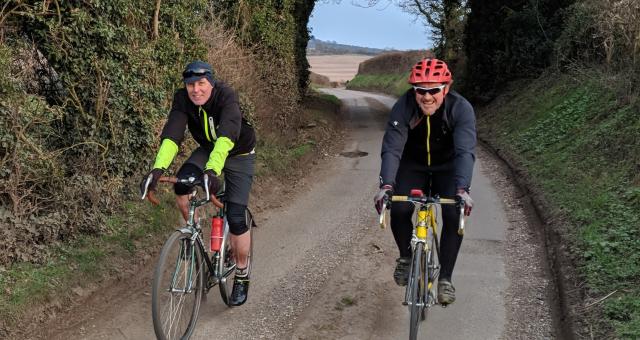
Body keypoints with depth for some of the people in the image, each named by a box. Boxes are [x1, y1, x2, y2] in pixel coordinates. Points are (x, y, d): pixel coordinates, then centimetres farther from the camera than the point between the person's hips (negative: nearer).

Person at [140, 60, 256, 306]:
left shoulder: (226, 96, -32)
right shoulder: (182, 100, -20)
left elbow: (227, 135, -48)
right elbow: (171, 134, -33)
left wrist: (213, 169, -64)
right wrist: (158, 168, -49)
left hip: (238, 154, -4)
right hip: (207, 150, 4)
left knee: (235, 218, -11)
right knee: (181, 184, -26)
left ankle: (242, 275, 10)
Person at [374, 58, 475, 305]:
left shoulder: (461, 108, -29)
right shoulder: (403, 107, -26)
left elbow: (465, 151, -38)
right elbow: (392, 148, -33)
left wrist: (462, 190, -52)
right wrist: (386, 186, -48)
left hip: (448, 168, 0)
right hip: (413, 166, 1)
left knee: (454, 216, -19)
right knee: (399, 210, -21)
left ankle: (445, 278, -3)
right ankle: (406, 257, 9)